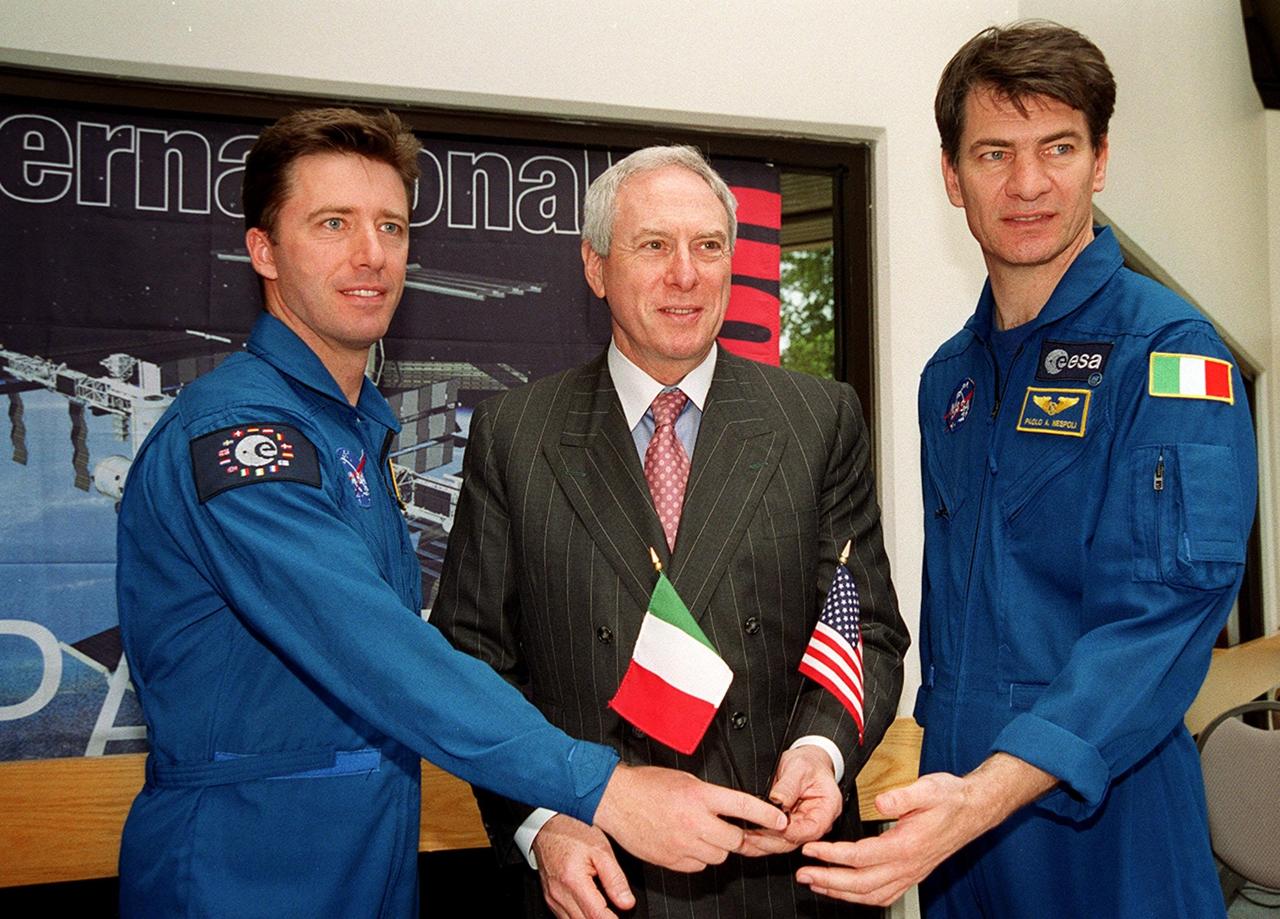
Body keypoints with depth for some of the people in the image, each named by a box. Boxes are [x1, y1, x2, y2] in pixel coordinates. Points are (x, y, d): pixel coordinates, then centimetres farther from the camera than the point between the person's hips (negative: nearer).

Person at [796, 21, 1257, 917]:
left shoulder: (1170, 354, -13)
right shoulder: (950, 375, 8)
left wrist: (987, 795, -35)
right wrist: (943, 777, 10)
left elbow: (1163, 610, -24)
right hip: (949, 808, 6)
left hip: (1104, 823, -6)